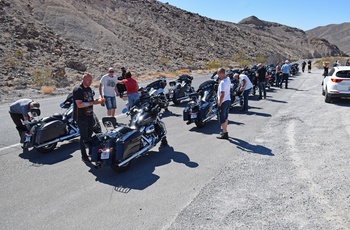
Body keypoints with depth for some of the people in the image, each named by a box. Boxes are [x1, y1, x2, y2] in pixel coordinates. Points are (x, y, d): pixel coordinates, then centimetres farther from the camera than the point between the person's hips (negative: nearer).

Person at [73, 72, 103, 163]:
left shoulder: (89, 89, 11)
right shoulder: (78, 89, -16)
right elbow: (79, 104, -24)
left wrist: (97, 101, 3)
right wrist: (92, 103, -28)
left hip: (89, 115, 8)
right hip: (81, 117, -8)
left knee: (90, 134, 20)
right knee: (84, 136, -1)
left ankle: (91, 151, 36)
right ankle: (84, 156, 11)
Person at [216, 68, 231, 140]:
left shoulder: (222, 82, -23)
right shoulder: (228, 79, 6)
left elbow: (222, 94, -27)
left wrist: (219, 104, -23)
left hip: (223, 101, -10)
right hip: (228, 100, 10)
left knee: (222, 118, -1)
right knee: (226, 117, 19)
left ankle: (225, 134, 4)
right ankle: (225, 131, 31)